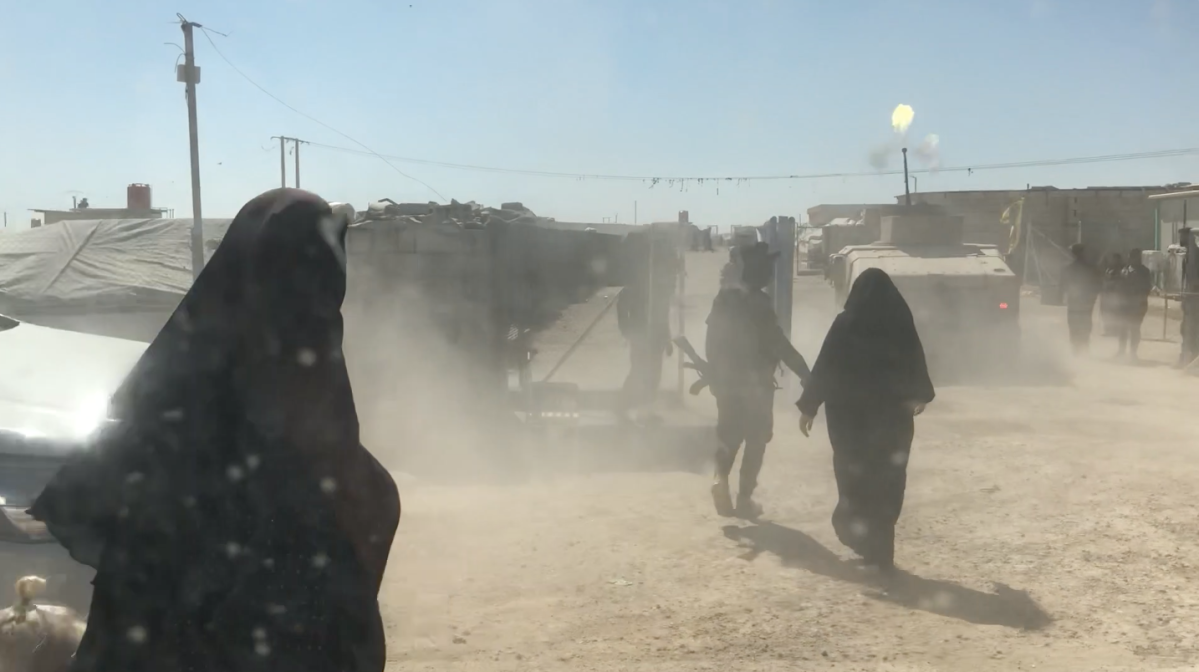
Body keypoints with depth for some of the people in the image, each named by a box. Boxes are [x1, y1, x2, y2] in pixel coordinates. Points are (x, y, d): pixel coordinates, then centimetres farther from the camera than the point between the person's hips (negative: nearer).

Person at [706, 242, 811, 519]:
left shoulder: (724, 299, 5)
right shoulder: (757, 303, -17)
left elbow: (712, 343, 11)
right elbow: (780, 345, -20)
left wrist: (713, 375, 21)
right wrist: (806, 375, -16)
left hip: (727, 381, 6)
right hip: (755, 383, -6)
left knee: (729, 434, 18)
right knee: (755, 441, 6)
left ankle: (721, 478, -4)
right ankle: (744, 499, 8)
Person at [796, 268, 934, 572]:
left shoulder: (845, 324, -9)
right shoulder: (901, 324, -3)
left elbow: (824, 368, -8)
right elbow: (916, 365, 8)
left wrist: (808, 407, 1)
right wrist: (920, 396, 27)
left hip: (850, 414, -1)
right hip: (892, 413, 2)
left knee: (855, 476, 13)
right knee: (887, 480, 9)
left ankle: (859, 534, 14)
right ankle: (880, 549, 8)